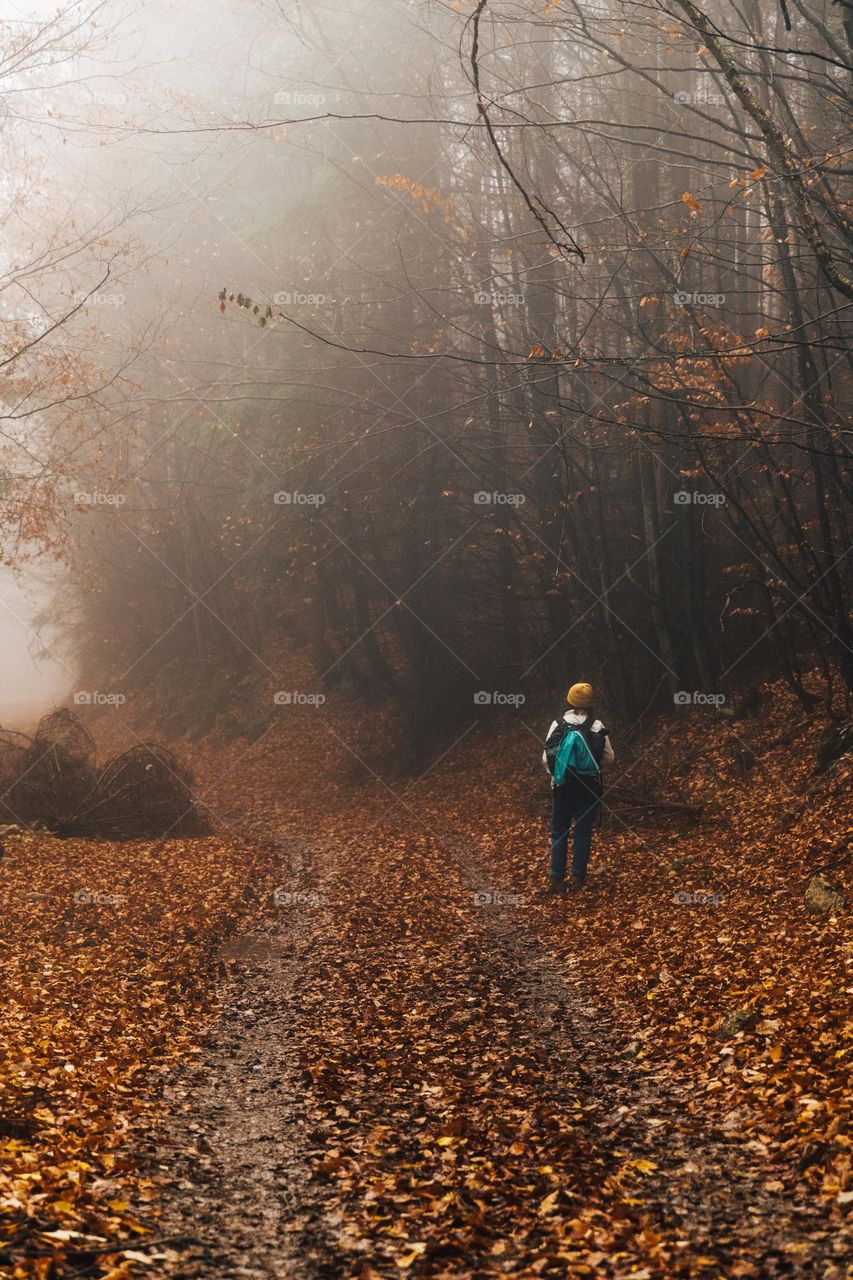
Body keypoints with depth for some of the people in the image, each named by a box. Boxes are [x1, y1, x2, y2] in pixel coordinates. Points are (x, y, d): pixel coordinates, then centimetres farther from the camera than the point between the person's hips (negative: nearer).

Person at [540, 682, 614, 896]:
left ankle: (557, 880, 7)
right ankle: (577, 878, 8)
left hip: (563, 786, 1)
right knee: (583, 832, 8)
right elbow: (609, 758, -5)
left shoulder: (558, 725, -5)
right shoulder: (596, 726, -7)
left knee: (559, 832, 10)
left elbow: (546, 759, -6)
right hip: (589, 787, 0)